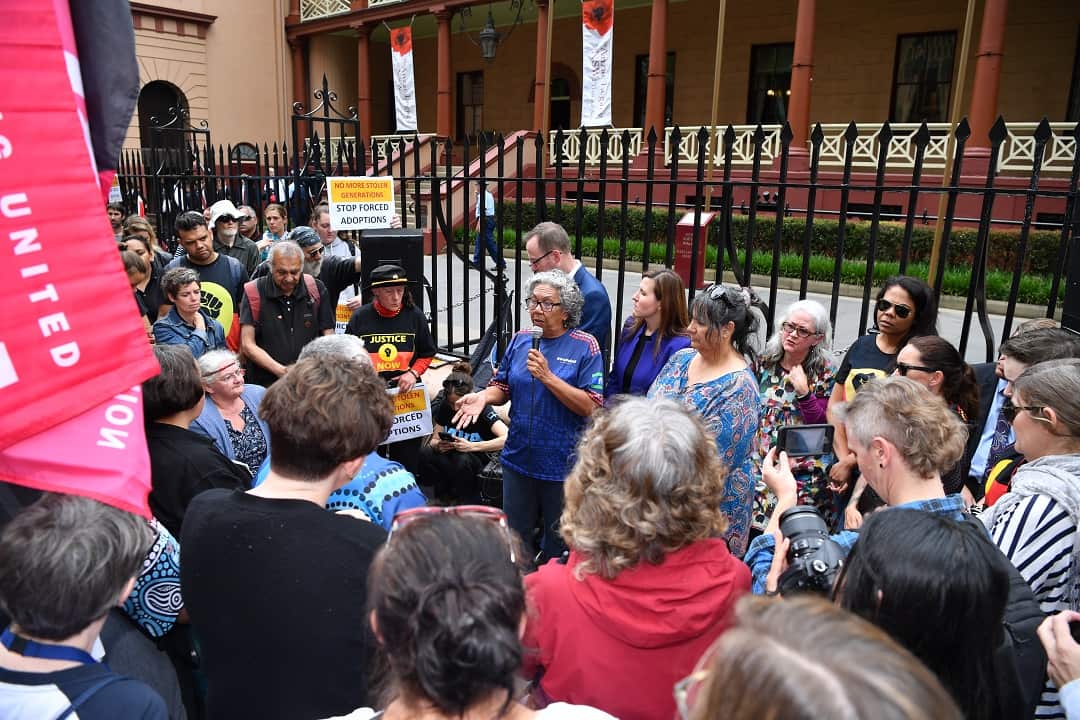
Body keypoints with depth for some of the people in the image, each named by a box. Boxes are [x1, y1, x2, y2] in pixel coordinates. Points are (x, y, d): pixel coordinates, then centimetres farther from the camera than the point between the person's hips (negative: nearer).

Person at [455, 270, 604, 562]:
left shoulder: (585, 346, -10)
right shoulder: (520, 340, 4)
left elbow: (590, 406, -16)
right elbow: (502, 388, 10)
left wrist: (547, 376, -22)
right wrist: (484, 396, -11)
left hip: (562, 464, -4)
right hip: (518, 458, 4)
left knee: (559, 543, 15)